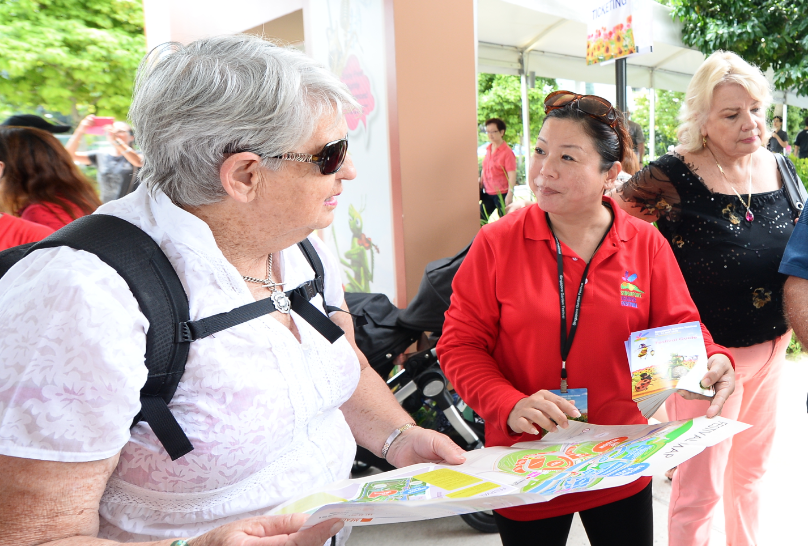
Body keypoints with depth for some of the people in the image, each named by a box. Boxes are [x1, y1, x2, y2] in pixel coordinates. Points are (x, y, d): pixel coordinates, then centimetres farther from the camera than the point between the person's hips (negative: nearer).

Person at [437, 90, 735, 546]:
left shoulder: (646, 244, -3)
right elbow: (461, 344, -9)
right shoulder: (497, 243, -10)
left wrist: (712, 362, -18)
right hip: (524, 461, -1)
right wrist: (510, 405, -23)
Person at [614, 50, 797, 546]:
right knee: (699, 490, 4)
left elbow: (796, 253, 16)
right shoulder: (672, 179, -19)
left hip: (771, 348, 7)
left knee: (751, 468, 23)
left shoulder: (778, 167, 2)